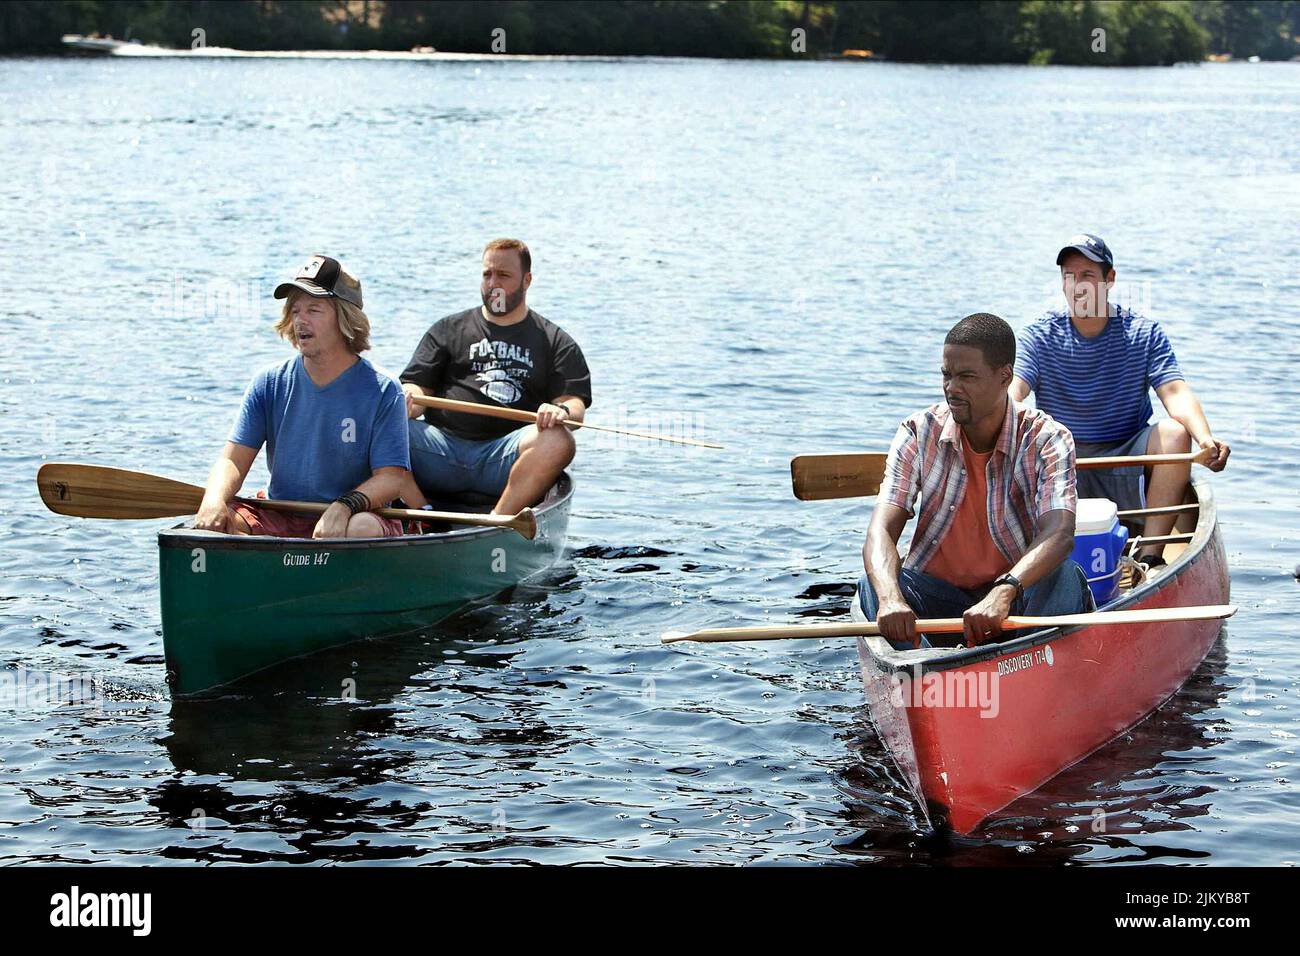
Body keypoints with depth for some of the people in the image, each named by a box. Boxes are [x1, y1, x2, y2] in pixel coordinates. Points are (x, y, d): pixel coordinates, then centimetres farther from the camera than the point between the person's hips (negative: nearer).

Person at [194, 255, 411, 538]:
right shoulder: (269, 383, 6)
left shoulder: (381, 392, -4)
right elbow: (233, 459, 1)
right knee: (214, 520, -25)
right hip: (278, 520, 3)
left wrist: (344, 507, -30)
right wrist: (214, 500, -23)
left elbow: (391, 477, -10)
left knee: (363, 529, -37)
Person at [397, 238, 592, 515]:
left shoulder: (556, 342, 20)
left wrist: (562, 411, -18)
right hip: (442, 446, 1)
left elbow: (576, 403, 8)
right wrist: (410, 399, -10)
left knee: (558, 442, -34)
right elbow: (417, 385, 16)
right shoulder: (448, 329, 24)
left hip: (505, 457, -1)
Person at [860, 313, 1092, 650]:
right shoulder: (918, 434, -6)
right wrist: (890, 597, -41)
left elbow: (1059, 534, -29)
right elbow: (881, 531, -17)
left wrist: (1004, 592, -49)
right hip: (935, 593, 2)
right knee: (873, 584, -27)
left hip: (1016, 596, -1)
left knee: (1063, 575, -31)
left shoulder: (1047, 439, -12)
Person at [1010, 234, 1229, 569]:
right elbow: (1011, 394, -17)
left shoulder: (1144, 334, 1)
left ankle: (1149, 557, -32)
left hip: (1126, 469, 0)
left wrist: (1205, 438, -35)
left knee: (1175, 434, -28)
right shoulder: (1039, 337, 0)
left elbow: (1177, 393, -13)